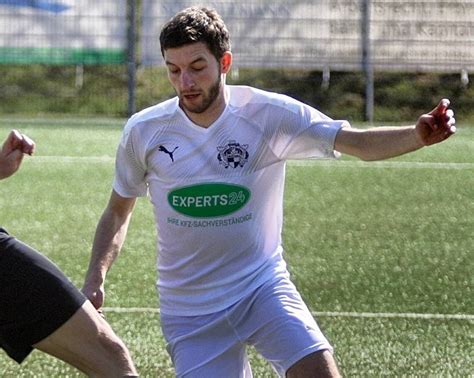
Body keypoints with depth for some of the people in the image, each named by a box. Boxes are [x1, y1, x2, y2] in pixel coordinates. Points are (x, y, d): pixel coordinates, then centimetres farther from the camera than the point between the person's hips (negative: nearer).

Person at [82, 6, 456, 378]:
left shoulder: (269, 114, -10)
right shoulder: (143, 131, -6)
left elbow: (360, 143, -15)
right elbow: (118, 211, 8)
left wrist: (418, 135, -34)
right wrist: (96, 277, -5)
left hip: (263, 284, -1)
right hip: (189, 308, 1)